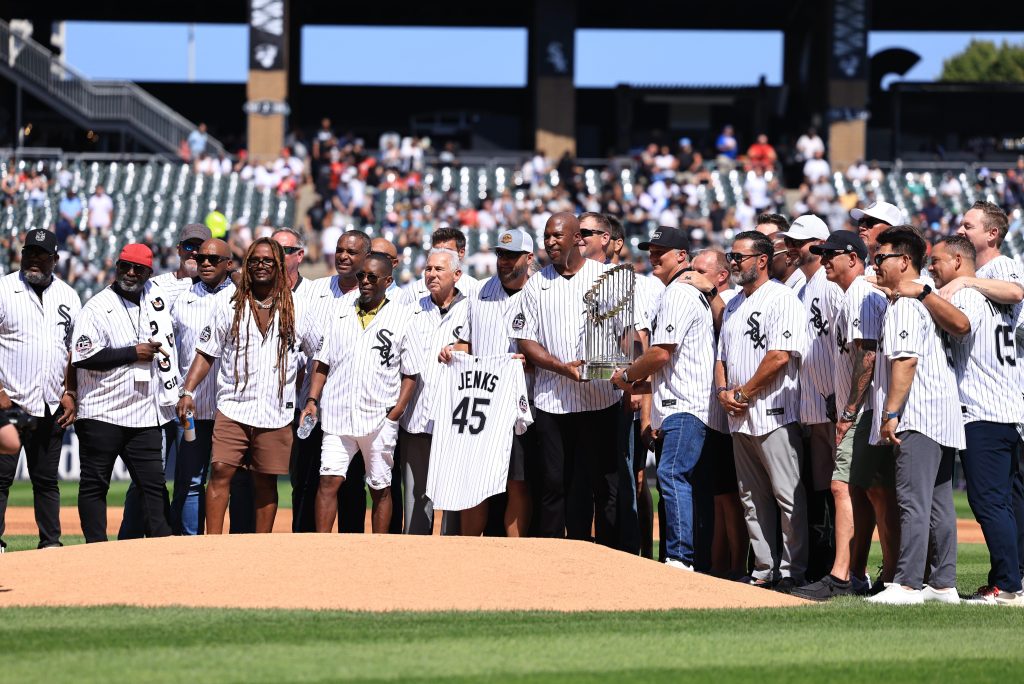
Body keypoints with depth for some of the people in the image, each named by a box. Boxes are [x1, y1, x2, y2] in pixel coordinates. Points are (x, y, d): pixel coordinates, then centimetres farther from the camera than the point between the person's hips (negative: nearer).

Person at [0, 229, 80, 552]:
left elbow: (75, 350, 15)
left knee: (47, 479, 9)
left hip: (53, 408, 4)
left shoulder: (68, 297, 12)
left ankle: (51, 543, 13)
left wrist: (70, 394, 4)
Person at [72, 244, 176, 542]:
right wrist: (133, 353, -15)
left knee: (153, 484, 2)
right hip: (102, 415, -5)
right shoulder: (97, 308, -6)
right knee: (94, 484, 2)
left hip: (145, 415, 5)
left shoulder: (155, 296, 9)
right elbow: (82, 357, -16)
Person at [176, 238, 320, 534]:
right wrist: (188, 391, -5)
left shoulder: (296, 308, 8)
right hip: (233, 407, -1)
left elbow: (318, 353, 17)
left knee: (266, 482, 4)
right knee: (220, 471, -12)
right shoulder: (229, 305, 6)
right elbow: (206, 353, 7)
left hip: (276, 413, 1)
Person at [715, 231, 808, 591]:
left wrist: (744, 393, -12)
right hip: (740, 417, 9)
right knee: (753, 499, 10)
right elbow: (722, 356, 23)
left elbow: (780, 356, -17)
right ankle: (764, 571, 14)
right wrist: (723, 391, 2)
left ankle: (792, 571, -8)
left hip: (775, 413, -9)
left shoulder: (782, 298, -7)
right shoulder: (734, 305, 20)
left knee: (787, 494, -9)